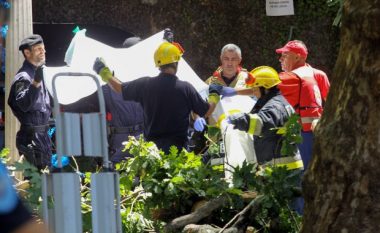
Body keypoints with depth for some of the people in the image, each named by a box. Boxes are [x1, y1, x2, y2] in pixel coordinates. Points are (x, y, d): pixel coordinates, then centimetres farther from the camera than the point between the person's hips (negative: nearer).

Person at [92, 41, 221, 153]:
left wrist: (103, 71, 31)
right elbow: (206, 111, 2)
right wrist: (214, 95, 24)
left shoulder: (145, 84, -2)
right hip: (178, 148, -2)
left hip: (152, 146, 2)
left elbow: (120, 88, 15)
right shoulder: (186, 88, -8)